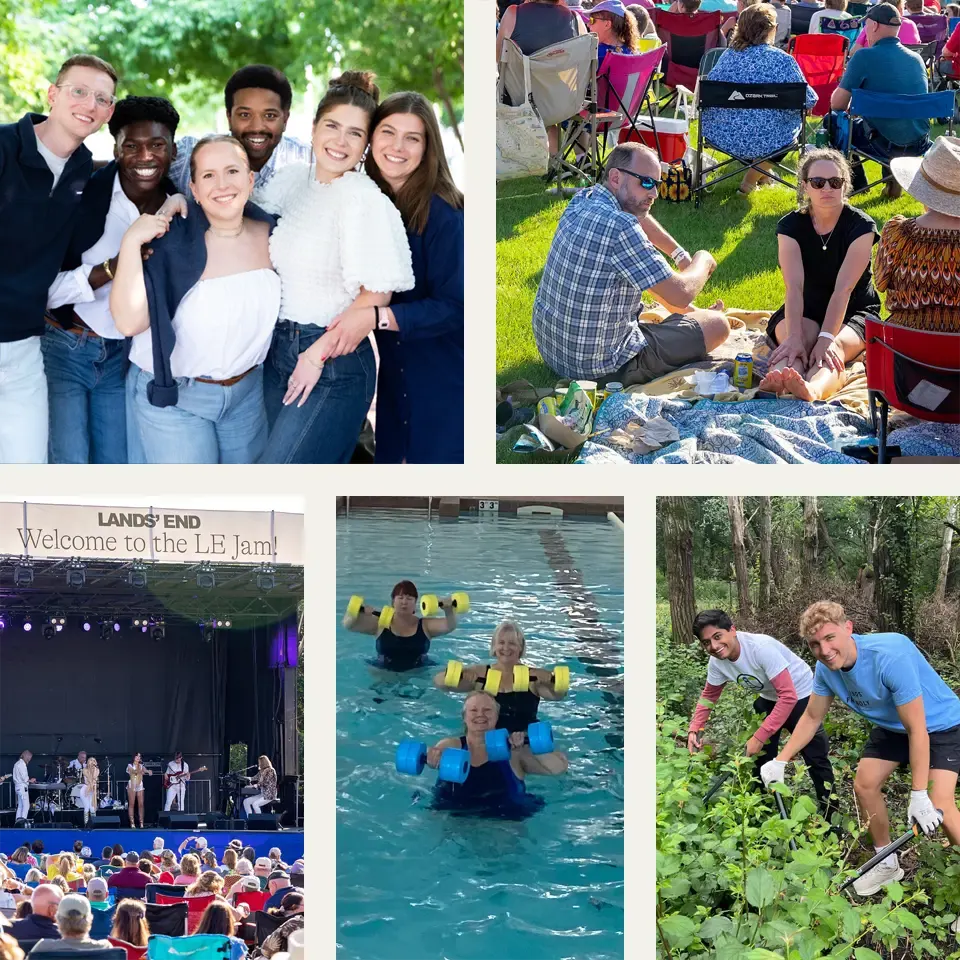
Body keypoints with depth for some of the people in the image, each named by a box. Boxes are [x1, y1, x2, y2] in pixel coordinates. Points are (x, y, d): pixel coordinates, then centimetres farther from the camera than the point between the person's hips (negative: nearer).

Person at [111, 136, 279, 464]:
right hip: (171, 397, -4)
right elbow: (129, 322, -28)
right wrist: (130, 242, -32)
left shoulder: (272, 233, -6)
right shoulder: (172, 243, -19)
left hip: (247, 393, 5)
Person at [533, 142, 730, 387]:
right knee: (719, 325, 6)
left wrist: (681, 254, 23)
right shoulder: (620, 227, -28)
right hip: (602, 367, -9)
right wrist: (703, 261, 0)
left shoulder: (583, 200, -2)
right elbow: (681, 294, -21)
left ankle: (693, 315, 51)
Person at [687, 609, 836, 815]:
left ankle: (831, 817, 11)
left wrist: (759, 737, -38)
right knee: (759, 757, 9)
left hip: (800, 696, -6)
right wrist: (694, 729, -11)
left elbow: (788, 696, -38)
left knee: (815, 759, -3)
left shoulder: (761, 647, -38)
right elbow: (709, 696, 4)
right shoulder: (716, 662, -16)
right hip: (768, 698, 6)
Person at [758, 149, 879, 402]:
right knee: (794, 343, -34)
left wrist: (826, 337, -39)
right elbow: (794, 286, -22)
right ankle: (778, 382, -67)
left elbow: (843, 288, -25)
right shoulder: (790, 226, -8)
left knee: (835, 348, -36)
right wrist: (794, 336, -39)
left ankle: (814, 390, -70)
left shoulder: (861, 226, -14)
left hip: (854, 313, -2)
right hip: (805, 312, 2)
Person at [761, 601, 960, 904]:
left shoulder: (890, 656, -40)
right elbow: (811, 718, 2)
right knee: (864, 785, 5)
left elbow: (917, 730, -35)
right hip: (892, 726, 7)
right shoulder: (826, 667, -17)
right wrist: (780, 762, -5)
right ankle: (887, 865, 26)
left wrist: (919, 796, -33)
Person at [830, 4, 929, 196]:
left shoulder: (865, 57, -12)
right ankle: (894, 177, 24)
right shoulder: (916, 58, 7)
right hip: (920, 144, 6)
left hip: (885, 144, -6)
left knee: (832, 122, 21)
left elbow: (837, 104, -9)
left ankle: (856, 184, 24)